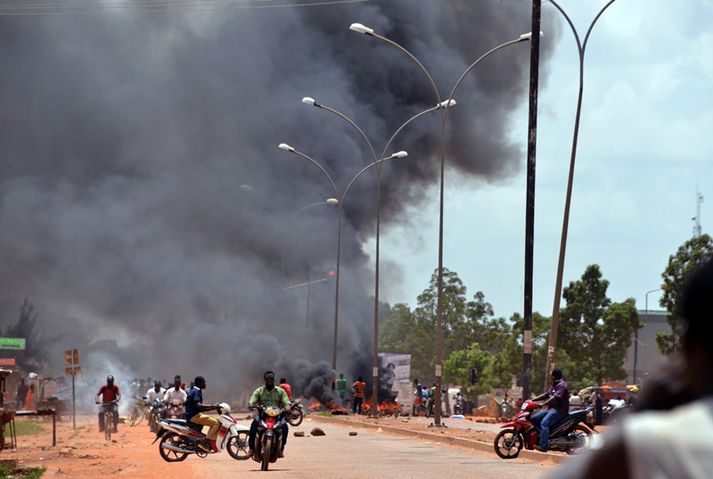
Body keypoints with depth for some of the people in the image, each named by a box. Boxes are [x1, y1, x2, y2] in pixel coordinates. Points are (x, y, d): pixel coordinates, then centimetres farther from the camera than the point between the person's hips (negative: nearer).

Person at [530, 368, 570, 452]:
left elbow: (555, 397, -24)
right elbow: (546, 394, 23)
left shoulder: (561, 385, -11)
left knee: (544, 422, -30)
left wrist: (542, 404, -31)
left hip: (560, 409, -11)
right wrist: (532, 400, 13)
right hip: (551, 408, 11)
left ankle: (543, 446, -37)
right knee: (534, 418, 4)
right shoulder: (555, 385, 23)